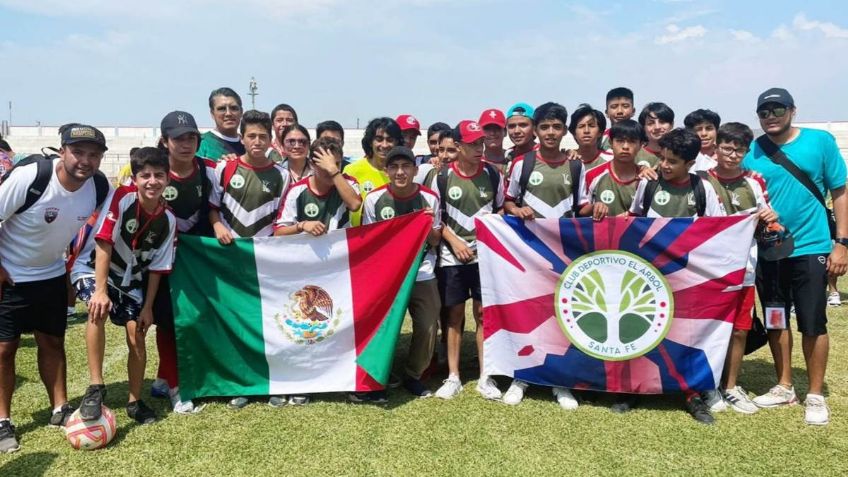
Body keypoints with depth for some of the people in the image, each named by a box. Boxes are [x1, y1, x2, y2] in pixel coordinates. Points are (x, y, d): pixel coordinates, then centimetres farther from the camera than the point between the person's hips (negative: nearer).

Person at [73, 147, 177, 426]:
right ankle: (95, 387, -24)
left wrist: (147, 307, -6)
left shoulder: (168, 220, -12)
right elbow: (103, 244, -26)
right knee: (99, 309, -33)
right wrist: (101, 290, -32)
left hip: (131, 280, 4)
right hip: (93, 269, -4)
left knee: (137, 337, -3)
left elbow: (157, 268, -5)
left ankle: (135, 401, 17)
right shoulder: (121, 198, -24)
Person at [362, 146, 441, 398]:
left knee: (428, 326, 1)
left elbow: (435, 242, 4)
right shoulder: (374, 198, -7)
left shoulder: (430, 198, -5)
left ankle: (413, 375, 23)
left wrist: (430, 226, -17)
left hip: (422, 274, 1)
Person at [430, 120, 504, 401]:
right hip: (452, 256, -1)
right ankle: (453, 377, 16)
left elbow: (500, 211, 13)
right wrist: (454, 241, -8)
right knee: (455, 314, 6)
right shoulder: (442, 177, -3)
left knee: (483, 313, 3)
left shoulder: (492, 175, 1)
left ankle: (485, 377, 13)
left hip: (485, 254, 1)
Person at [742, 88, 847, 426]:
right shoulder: (751, 153, 0)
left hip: (811, 248, -3)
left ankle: (815, 396, 17)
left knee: (813, 324, 1)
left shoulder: (820, 141, -4)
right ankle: (784, 387, 29)